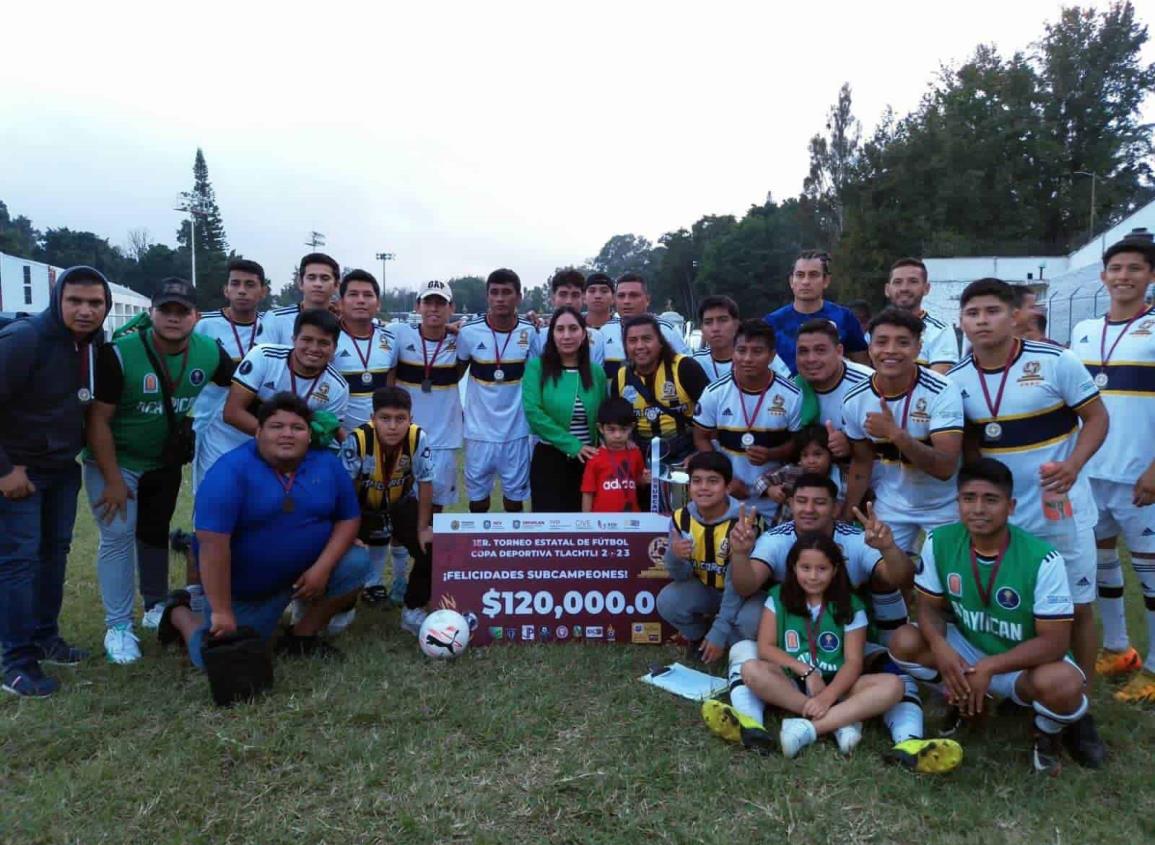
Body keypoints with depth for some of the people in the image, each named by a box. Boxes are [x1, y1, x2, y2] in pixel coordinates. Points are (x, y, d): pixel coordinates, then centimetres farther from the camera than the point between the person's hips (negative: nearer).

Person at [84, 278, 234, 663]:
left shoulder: (210, 352, -15)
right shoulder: (119, 354, -27)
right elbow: (98, 420, -22)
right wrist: (113, 481, -20)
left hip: (166, 461, 4)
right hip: (114, 460, -4)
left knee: (155, 533, 17)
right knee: (118, 537, -7)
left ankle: (156, 607, 34)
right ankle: (118, 627, 5)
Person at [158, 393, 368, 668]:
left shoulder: (327, 463, -7)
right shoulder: (230, 471, -23)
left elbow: (349, 518, -2)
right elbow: (214, 543, -27)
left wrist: (322, 567, -18)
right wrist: (222, 611, -28)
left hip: (306, 572, 4)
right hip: (242, 587, -3)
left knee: (356, 563, -18)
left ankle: (301, 636, 3)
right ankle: (179, 612, 29)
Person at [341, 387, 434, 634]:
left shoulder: (418, 438, -27)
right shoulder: (358, 440, -31)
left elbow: (425, 483, -15)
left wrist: (423, 528, -11)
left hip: (401, 505, 1)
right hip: (362, 509, -1)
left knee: (430, 548, -15)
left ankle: (413, 609, 7)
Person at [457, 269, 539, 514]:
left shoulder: (530, 331, -6)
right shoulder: (469, 332, -8)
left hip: (516, 428, 0)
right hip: (479, 428, 0)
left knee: (515, 494, 13)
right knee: (477, 493, 12)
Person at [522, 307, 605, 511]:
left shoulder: (596, 372, 5)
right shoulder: (537, 366, -5)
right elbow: (533, 412, -15)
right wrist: (572, 445, -18)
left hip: (588, 462, 4)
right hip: (549, 460, -3)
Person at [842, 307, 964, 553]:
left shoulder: (942, 391, -24)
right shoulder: (855, 400, -12)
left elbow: (946, 468, -30)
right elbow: (862, 462, 2)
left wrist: (895, 433, -41)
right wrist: (844, 519, 0)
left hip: (942, 509, -3)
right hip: (890, 509, 3)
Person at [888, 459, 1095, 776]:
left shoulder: (1042, 560, -25)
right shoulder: (939, 542, -15)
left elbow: (1054, 642, -23)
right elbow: (930, 608, -5)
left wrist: (988, 667, -32)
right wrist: (940, 647, -28)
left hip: (1025, 663, -3)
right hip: (966, 652, 3)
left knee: (1062, 683, -36)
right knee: (904, 642, -23)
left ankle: (1047, 734, 3)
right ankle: (967, 701, 9)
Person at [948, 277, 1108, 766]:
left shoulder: (1056, 361, -12)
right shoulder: (957, 380, -3)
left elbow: (1096, 416, -7)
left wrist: (1073, 466, -23)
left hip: (1063, 510, -2)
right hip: (1001, 515, 3)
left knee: (1078, 609, 4)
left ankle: (1078, 711, 19)